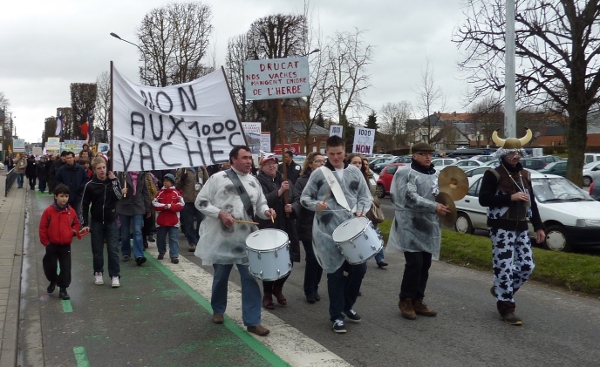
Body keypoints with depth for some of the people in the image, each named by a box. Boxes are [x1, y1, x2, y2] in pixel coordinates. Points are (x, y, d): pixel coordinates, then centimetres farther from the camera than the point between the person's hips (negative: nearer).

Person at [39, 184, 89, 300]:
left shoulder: (71, 211, -2)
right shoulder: (49, 211, -10)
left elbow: (75, 224, 14)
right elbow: (43, 228, -5)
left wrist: (74, 231, -6)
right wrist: (45, 242, -5)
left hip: (66, 245, 1)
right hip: (52, 245, -1)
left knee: (66, 268, -1)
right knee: (50, 266, 10)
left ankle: (63, 289, 9)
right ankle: (53, 281, 39)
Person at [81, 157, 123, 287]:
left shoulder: (114, 181, -1)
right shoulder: (90, 185, -4)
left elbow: (119, 196, -17)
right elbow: (84, 205, 1)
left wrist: (113, 180, -17)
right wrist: (85, 223, -2)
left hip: (111, 221, 0)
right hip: (96, 222, 0)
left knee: (113, 249, -1)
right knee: (97, 250, 9)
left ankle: (115, 275, 4)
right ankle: (98, 273, 24)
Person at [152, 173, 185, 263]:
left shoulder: (176, 193, 0)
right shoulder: (159, 193, 5)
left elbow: (181, 205, -7)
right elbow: (154, 204, -2)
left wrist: (170, 206, -18)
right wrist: (164, 206, -17)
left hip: (173, 220, -2)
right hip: (161, 220, 2)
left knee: (174, 239, -5)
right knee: (160, 238, 14)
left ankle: (174, 256, -4)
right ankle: (161, 252, 34)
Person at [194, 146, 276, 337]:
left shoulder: (254, 181, 9)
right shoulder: (218, 178, -6)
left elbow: (260, 204, 13)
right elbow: (200, 201, -6)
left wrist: (266, 211, -10)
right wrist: (220, 214, -18)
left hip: (246, 239, 3)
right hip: (222, 238, -3)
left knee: (250, 278, -2)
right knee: (221, 276, 14)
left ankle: (252, 321, 4)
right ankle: (218, 310, 38)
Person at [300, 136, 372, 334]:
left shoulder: (355, 172, 8)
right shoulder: (319, 173, -1)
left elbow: (365, 196, 11)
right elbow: (304, 197, 3)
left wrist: (361, 210, -8)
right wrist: (316, 204, -17)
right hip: (329, 231, -3)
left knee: (359, 268, 7)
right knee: (335, 272, 2)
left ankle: (348, 305, 31)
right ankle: (336, 315, 15)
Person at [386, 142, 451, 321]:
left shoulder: (434, 175, 18)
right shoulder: (406, 173, -7)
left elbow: (438, 197, 28)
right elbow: (410, 197, -20)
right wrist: (433, 207, -28)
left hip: (428, 227, 8)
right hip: (411, 226, -8)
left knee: (425, 265, 9)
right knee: (414, 263, -13)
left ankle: (417, 301, 20)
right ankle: (405, 301, 2)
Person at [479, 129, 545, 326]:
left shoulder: (525, 175, 14)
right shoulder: (493, 175, -8)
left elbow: (532, 203, 19)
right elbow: (483, 199, -18)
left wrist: (538, 227, 15)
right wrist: (510, 197, -22)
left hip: (521, 228, 7)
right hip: (502, 228, -7)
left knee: (527, 266, 6)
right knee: (504, 268, -6)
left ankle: (501, 290, 27)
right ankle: (506, 307, 5)